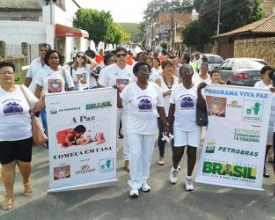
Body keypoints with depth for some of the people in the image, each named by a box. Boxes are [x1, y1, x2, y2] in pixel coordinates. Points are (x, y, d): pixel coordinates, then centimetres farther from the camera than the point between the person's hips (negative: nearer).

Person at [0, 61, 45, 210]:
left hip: (24, 136, 1)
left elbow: (35, 107, 3)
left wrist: (43, 100, -15)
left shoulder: (23, 89, 0)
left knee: (25, 163, 14)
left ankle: (26, 182, 46)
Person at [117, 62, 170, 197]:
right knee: (136, 154, -3)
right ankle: (135, 184, 8)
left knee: (147, 155, 11)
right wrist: (117, 91, -16)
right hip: (135, 127, -2)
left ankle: (144, 180, 27)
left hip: (150, 127, 3)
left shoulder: (155, 87, 0)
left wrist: (165, 124, 6)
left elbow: (160, 107, 5)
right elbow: (120, 105, -3)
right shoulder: (129, 88, -6)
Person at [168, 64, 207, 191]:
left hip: (194, 126, 0)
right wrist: (169, 125, 3)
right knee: (178, 151, 0)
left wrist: (199, 91, -19)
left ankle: (189, 178, 22)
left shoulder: (197, 88, -2)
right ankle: (174, 169, 33)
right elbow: (171, 109, 5)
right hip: (179, 126, 0)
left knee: (192, 152, 6)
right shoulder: (176, 89, 0)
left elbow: (203, 107, -12)